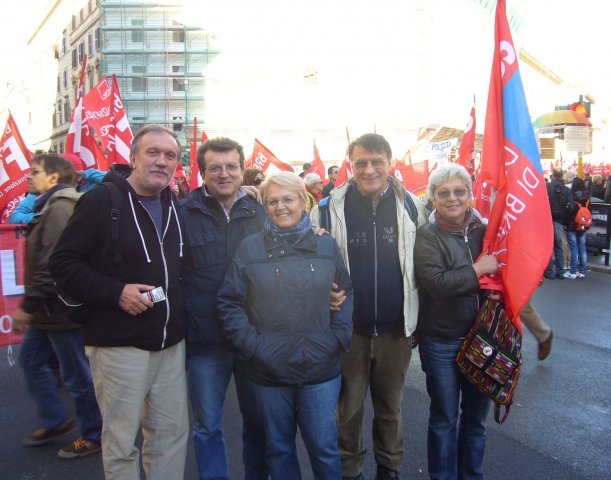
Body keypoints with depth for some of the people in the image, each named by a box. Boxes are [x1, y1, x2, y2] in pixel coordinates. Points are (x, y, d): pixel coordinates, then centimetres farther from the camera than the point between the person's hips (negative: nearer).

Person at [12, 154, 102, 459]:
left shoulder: (59, 209, -20)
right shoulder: (50, 207, 14)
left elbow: (52, 266, -26)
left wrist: (27, 306, -19)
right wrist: (32, 304, 17)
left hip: (61, 310, -11)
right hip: (49, 310, 11)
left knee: (78, 376, 3)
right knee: (30, 359, 20)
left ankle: (94, 436, 20)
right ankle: (56, 421, 34)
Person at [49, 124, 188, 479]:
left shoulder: (175, 205, 10)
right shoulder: (103, 200, -9)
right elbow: (63, 263, -10)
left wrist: (180, 302, 10)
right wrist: (115, 293, -19)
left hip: (171, 343, 6)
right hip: (120, 344, -5)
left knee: (173, 432, 13)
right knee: (121, 440, 7)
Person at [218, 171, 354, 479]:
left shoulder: (326, 245, 3)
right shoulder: (249, 248, -3)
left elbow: (348, 292, 10)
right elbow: (229, 302, -2)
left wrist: (338, 337, 0)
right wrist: (251, 344, -10)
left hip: (320, 369, 1)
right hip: (269, 371, 0)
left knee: (324, 447, 11)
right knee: (278, 448, 17)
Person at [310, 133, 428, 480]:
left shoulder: (412, 207, -2)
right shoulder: (329, 209, -8)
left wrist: (420, 321, 6)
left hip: (396, 329, 2)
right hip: (348, 330, -1)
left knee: (391, 406, 19)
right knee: (349, 409, 13)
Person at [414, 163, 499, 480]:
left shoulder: (483, 230, 2)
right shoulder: (427, 236, -9)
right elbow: (436, 282, -23)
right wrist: (478, 269, -19)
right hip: (441, 343, -4)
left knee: (476, 416, 18)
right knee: (444, 419, 11)